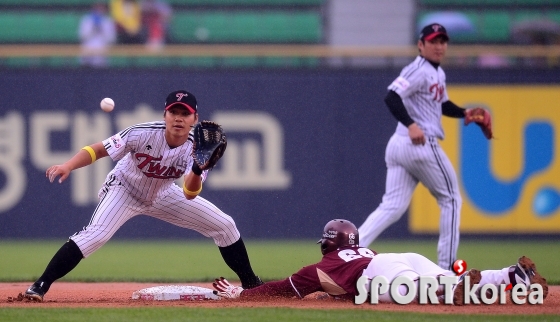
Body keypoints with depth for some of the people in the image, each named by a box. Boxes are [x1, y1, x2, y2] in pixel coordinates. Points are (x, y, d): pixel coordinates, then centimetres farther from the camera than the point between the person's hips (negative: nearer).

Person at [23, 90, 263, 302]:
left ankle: (250, 283, 22)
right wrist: (67, 167, -42)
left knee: (224, 225, 2)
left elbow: (189, 194, -31)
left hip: (163, 196, 4)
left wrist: (198, 169, -51)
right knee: (96, 235, -30)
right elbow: (98, 149, -26)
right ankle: (40, 286, -25)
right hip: (125, 189, -4)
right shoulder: (143, 134, -30)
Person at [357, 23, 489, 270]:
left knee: (392, 207, 3)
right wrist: (411, 124, -36)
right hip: (421, 145, -9)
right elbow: (392, 97, -24)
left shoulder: (438, 73, 19)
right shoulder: (418, 70, -11)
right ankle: (446, 266, 8)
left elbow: (443, 105, 33)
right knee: (450, 199, 5)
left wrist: (465, 113, 14)